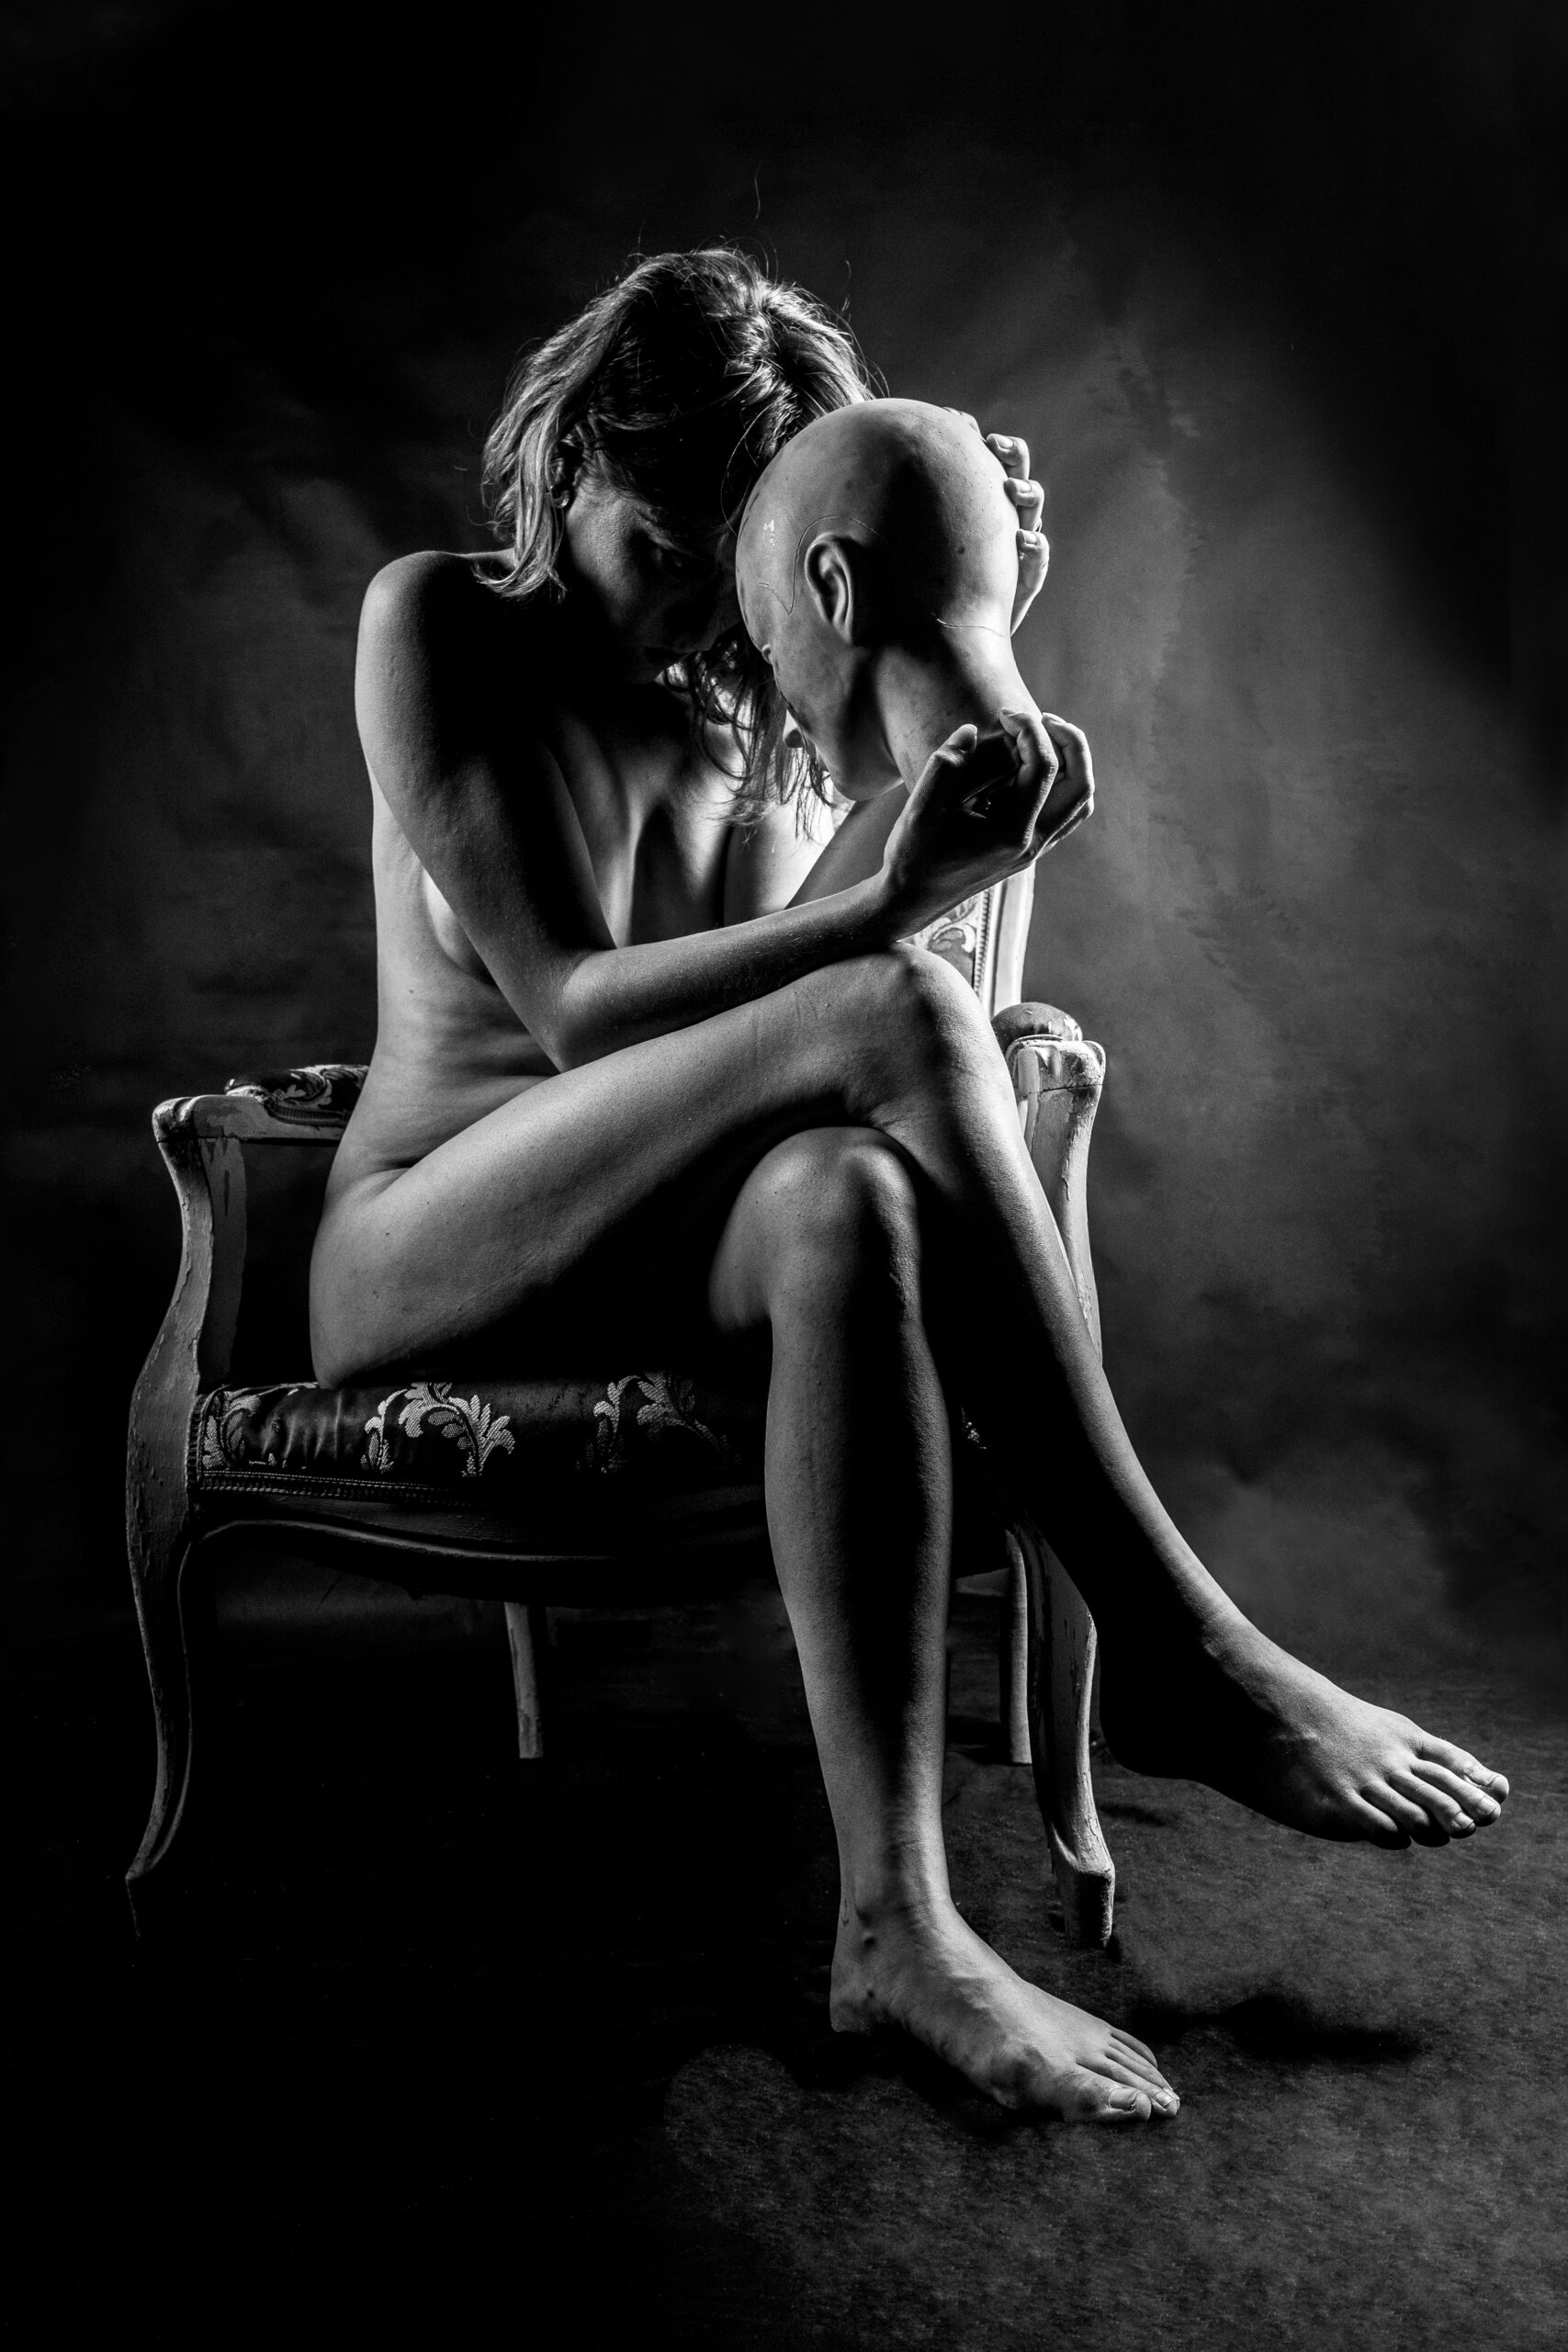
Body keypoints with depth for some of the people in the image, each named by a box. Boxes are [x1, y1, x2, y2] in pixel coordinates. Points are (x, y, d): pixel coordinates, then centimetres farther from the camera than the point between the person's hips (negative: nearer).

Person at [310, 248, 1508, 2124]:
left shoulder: (757, 697, 13)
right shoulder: (440, 623, -2)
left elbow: (794, 974, -6)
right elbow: (571, 1004, -15)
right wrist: (881, 909, -29)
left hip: (652, 1246, 4)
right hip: (424, 1245, -4)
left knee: (850, 1200, -36)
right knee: (895, 1020, -30)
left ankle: (898, 1918, -40)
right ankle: (1172, 1653, -27)